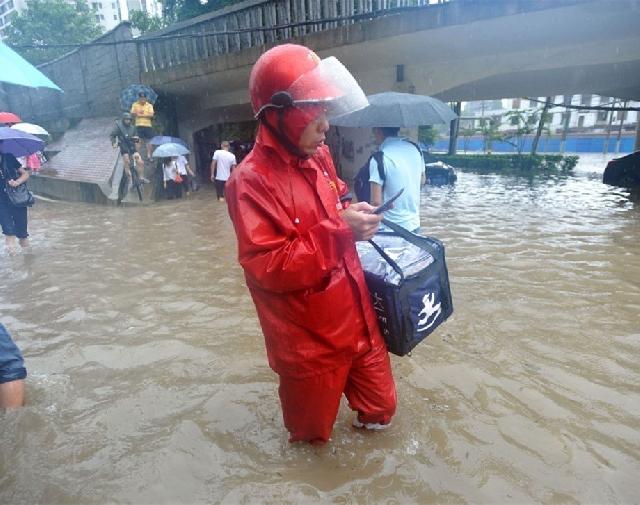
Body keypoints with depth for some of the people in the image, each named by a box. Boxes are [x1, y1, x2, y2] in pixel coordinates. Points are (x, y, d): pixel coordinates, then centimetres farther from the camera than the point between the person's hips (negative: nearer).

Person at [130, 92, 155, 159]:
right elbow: (132, 114, 1)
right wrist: (137, 112, -18)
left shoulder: (149, 105, 6)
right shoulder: (135, 104, 8)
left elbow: (151, 115, -6)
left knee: (149, 141, 3)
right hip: (139, 125, -1)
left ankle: (149, 155, 11)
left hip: (148, 125, 1)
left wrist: (142, 115, -13)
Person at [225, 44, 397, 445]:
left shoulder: (320, 157, 4)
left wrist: (356, 221, -1)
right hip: (309, 337, -6)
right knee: (312, 433, 20)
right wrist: (338, 231, -27)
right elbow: (268, 268, -25)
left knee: (381, 407, 23)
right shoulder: (252, 180, -19)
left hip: (356, 318, 6)